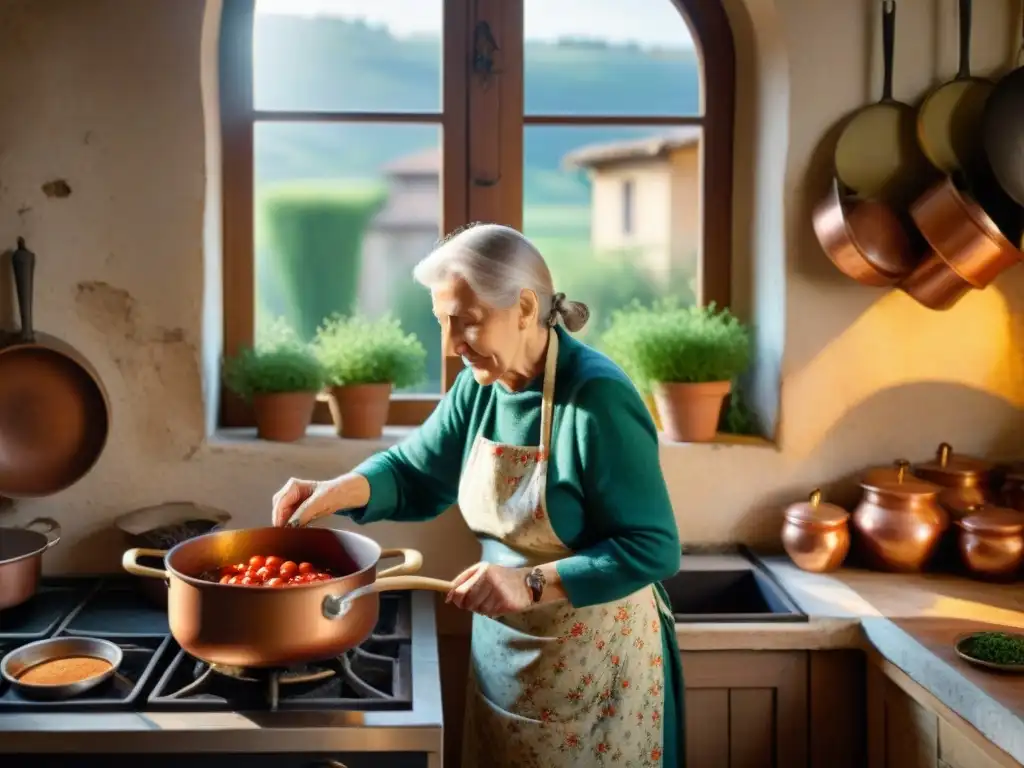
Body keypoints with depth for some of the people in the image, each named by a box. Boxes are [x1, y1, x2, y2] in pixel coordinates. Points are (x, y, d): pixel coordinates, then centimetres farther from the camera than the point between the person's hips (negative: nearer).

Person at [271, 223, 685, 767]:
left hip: (594, 664, -6)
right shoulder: (480, 386, -2)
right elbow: (415, 475, 8)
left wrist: (532, 584, -30)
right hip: (502, 652, 7)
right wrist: (342, 490, -12)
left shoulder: (598, 399, -23)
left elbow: (654, 549, -23)